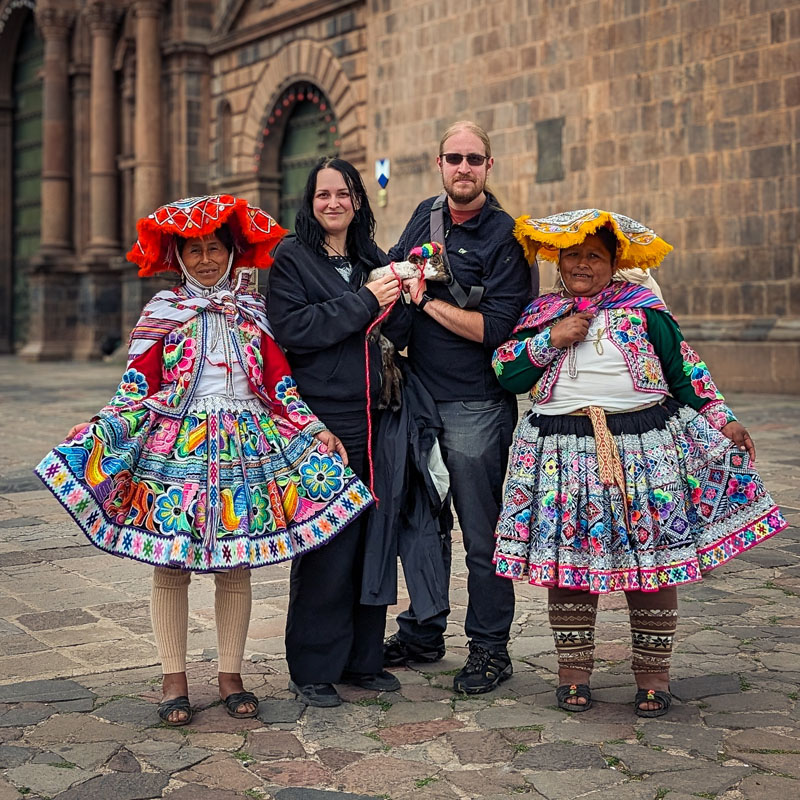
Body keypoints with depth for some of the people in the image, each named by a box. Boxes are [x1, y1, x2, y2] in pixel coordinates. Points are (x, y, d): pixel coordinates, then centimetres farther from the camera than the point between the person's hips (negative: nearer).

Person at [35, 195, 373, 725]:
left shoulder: (255, 313, 10)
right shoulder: (162, 312, 5)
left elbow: (280, 385, 10)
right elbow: (136, 387, 1)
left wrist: (316, 430, 1)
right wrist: (103, 433, -13)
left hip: (243, 446, 1)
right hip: (175, 448, -1)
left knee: (236, 568, 5)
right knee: (170, 566, 1)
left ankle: (231, 676, 16)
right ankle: (175, 681, 11)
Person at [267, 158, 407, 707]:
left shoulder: (372, 260, 17)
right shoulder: (292, 258, 1)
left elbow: (396, 333, 17)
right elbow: (291, 328, -13)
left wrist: (401, 296, -3)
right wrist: (363, 301, -14)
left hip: (370, 418, 6)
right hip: (320, 420, -5)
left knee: (370, 539, 8)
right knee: (326, 543, -4)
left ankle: (362, 657, 21)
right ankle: (314, 668, 8)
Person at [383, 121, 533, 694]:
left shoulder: (505, 237, -11)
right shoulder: (426, 216, 9)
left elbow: (494, 328, -19)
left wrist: (426, 301, -14)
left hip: (474, 405, -6)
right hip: (419, 395, 6)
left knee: (481, 533, 1)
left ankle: (491, 648, 14)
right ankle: (423, 633, 30)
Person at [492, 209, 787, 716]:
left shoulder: (643, 307, 6)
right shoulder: (541, 313, 11)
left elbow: (685, 370, 11)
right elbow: (506, 374, 3)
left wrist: (722, 420, 5)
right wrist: (552, 340, -8)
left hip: (647, 446, -1)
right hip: (566, 452, 1)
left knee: (654, 561, 1)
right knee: (567, 562, 1)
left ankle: (654, 677, 13)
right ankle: (574, 673, 15)